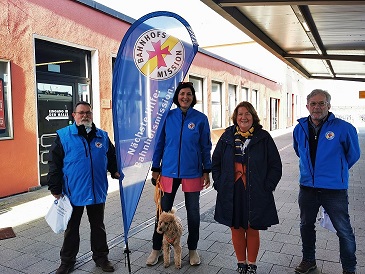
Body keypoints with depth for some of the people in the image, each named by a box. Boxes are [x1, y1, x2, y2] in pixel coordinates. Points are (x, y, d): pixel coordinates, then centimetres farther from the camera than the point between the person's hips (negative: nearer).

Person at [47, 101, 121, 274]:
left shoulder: (102, 136, 6)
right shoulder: (63, 136, -4)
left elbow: (111, 157, 17)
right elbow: (54, 164, -4)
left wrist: (115, 171, 0)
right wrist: (55, 188, -6)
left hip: (97, 192, 3)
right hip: (73, 193, -2)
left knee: (98, 226, 16)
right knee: (71, 228, 13)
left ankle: (100, 257, 32)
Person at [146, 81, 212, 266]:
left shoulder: (200, 119, -3)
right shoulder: (167, 117, -1)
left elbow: (206, 147, 2)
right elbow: (159, 144, 4)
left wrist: (206, 171, 1)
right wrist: (155, 169, 3)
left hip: (192, 173, 0)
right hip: (169, 171, 1)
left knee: (193, 213, 12)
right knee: (163, 211, 10)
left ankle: (192, 249, 31)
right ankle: (156, 248, 28)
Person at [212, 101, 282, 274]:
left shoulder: (263, 137, -2)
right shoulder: (227, 136, 4)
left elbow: (275, 166, 2)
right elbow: (215, 162, 12)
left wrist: (266, 186, -5)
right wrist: (219, 184, 3)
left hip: (255, 194, -2)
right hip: (231, 194, 2)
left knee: (253, 229, 11)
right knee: (236, 228, 12)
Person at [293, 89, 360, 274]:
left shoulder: (343, 128, -13)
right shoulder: (300, 129, -1)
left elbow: (353, 154, 3)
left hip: (334, 189, -4)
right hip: (307, 187, 4)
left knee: (344, 231, 7)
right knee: (306, 226, 18)